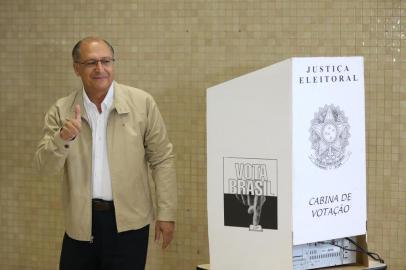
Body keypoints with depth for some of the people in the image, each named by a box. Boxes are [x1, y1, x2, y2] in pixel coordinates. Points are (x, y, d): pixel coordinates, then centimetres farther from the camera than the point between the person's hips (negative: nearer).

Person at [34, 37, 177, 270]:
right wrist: (62, 138, -21)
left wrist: (167, 214, -3)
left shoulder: (142, 103, -2)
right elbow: (45, 167, -2)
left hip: (128, 221, -2)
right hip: (81, 222, 2)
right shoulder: (62, 111, 2)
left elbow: (162, 160, 0)